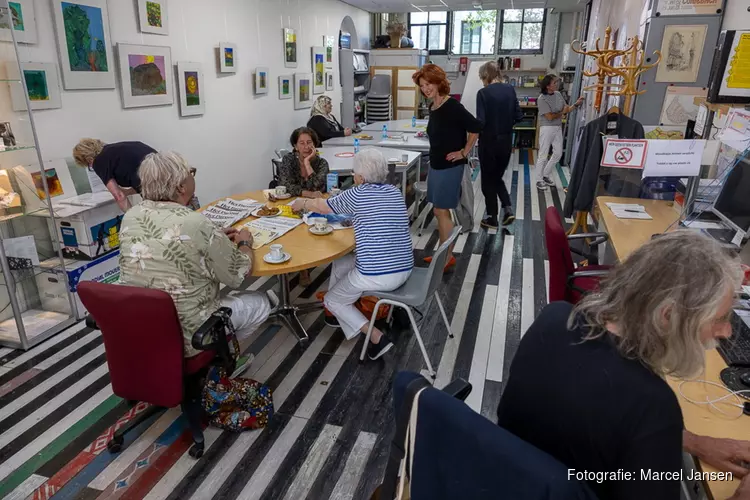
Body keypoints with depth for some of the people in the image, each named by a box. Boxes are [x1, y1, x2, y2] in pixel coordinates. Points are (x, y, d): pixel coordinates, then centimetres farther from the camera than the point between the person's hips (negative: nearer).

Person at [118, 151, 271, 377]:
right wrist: (245, 243, 9)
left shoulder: (131, 217, -4)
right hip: (185, 337, -6)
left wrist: (215, 239, 13)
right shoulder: (196, 224, -24)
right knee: (260, 302, 13)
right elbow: (239, 275, -10)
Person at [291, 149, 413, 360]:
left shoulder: (357, 194, -9)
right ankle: (343, 315, 41)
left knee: (332, 300, 18)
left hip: (377, 276, -7)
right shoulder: (395, 192, 7)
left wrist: (302, 203, 25)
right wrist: (352, 213, 30)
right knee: (339, 264, 27)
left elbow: (320, 206, 6)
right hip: (404, 271, 8)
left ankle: (377, 338, 7)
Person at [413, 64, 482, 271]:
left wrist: (464, 153, -15)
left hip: (450, 166, -9)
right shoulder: (433, 107, 8)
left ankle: (448, 257, 8)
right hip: (436, 165, 9)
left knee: (441, 211, -4)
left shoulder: (452, 106, -18)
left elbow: (475, 127, -20)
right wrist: (433, 160, 13)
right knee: (439, 211, 13)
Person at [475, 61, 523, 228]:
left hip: (489, 141, -5)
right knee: (498, 177, 22)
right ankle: (508, 209, 9)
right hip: (506, 141, 5)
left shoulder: (483, 93, -14)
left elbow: (481, 121, -20)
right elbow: (519, 116, 3)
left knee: (488, 180, 9)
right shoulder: (510, 89, 3)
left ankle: (492, 218, 16)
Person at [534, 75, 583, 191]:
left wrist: (576, 104, -6)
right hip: (547, 128, -7)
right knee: (543, 155, -1)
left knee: (558, 153, 13)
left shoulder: (558, 94, 5)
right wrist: (562, 112, -3)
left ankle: (546, 175, 27)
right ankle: (540, 180, 9)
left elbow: (566, 109, 10)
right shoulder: (542, 99, -15)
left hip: (558, 127, 7)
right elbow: (550, 117, -16)